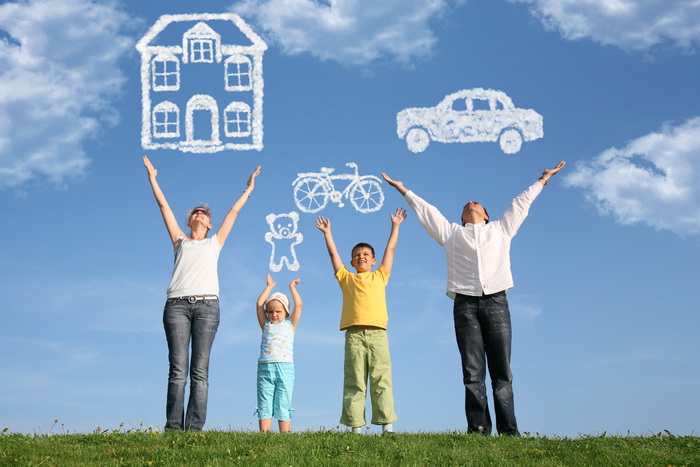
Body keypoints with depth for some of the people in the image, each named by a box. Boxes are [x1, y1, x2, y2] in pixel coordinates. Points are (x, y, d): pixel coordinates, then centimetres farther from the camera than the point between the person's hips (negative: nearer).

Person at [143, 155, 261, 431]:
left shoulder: (214, 243, 24)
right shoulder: (180, 241, 24)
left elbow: (234, 212, 30)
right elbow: (164, 206, 26)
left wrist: (249, 189, 35)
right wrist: (152, 178, 28)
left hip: (206, 305, 0)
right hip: (177, 304, 0)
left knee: (200, 371, -6)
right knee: (178, 369, -7)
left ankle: (195, 427, -13)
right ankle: (173, 427, -12)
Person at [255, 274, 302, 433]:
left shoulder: (289, 324, 14)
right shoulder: (266, 325, 17)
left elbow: (298, 305, 6)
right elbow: (259, 304, 10)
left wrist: (292, 287, 18)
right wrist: (269, 287, 18)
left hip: (285, 368, -1)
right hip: (265, 368, 2)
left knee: (283, 406, -2)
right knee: (264, 406, -2)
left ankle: (285, 435, -4)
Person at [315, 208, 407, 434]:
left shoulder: (380, 276, 21)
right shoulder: (346, 278, 21)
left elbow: (390, 249, 24)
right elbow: (333, 254, 23)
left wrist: (395, 226, 26)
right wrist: (327, 232, 22)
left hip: (377, 333, 0)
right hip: (354, 334, 0)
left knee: (381, 380, -5)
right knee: (354, 382, -3)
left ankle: (387, 425, -9)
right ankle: (355, 428, -5)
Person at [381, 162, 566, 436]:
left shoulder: (500, 229, 24)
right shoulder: (451, 233, 24)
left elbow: (521, 203, 32)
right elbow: (424, 209, 29)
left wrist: (543, 180, 39)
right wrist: (403, 190, 32)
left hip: (496, 302, 0)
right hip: (465, 304, 0)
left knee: (502, 371, -5)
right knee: (473, 373, -6)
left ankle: (509, 431, -8)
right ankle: (478, 430, -9)